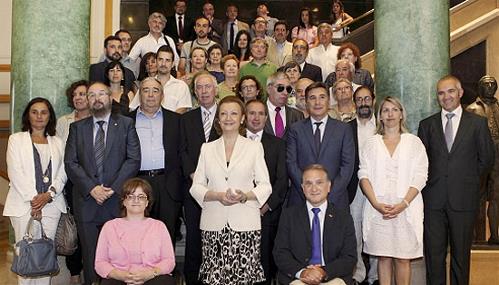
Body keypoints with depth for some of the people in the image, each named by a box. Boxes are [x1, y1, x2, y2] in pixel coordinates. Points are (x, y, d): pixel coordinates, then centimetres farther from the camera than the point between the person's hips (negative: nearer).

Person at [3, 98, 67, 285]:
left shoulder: (57, 143, 17)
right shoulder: (16, 140, 9)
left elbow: (62, 173, 9)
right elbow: (15, 172, -1)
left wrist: (49, 195, -8)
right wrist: (33, 200, -10)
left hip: (51, 204, 2)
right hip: (24, 204, -2)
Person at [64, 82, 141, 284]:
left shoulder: (126, 124, 6)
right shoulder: (77, 128, 12)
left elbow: (134, 160, -2)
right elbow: (70, 163, 3)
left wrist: (113, 188, -11)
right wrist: (91, 188, -10)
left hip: (117, 200, -2)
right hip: (86, 201, 2)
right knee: (90, 256, 7)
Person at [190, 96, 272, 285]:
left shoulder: (254, 147, 8)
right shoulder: (207, 148, 13)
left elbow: (265, 186, 4)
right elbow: (196, 187, 7)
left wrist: (245, 196, -14)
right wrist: (217, 196, -11)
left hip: (245, 223, -1)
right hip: (214, 224, 1)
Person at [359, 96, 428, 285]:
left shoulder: (414, 142, 8)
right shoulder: (371, 143, 11)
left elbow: (420, 177, 1)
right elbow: (364, 176, 3)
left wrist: (403, 204, -12)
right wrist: (376, 204, -11)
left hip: (406, 207, -1)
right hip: (377, 207, 1)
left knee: (403, 258, 0)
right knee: (383, 257, 4)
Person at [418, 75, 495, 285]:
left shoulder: (477, 123, 5)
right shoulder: (427, 125, 9)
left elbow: (487, 159, 7)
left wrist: (468, 178, 4)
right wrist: (431, 180, -1)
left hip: (463, 199, -1)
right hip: (434, 199, 1)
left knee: (461, 253, 8)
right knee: (434, 253, 5)